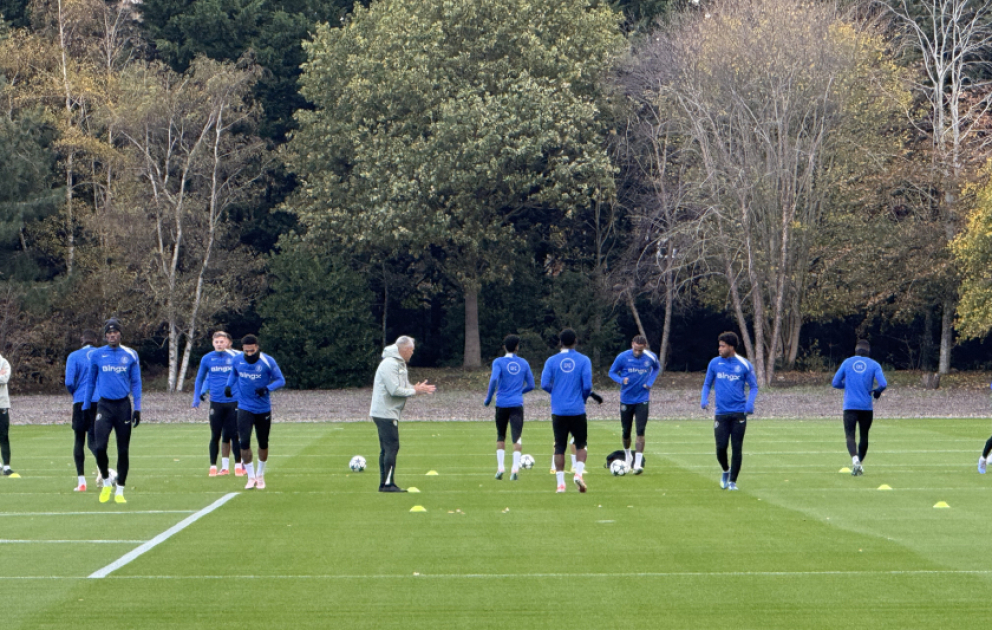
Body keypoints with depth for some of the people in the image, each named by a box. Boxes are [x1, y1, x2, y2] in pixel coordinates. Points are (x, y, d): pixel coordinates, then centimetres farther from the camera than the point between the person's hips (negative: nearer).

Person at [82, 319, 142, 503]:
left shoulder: (130, 355, 3)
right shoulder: (96, 355, 3)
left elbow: (136, 382, 7)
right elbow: (91, 382, 12)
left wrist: (137, 408, 0)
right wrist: (85, 407, 12)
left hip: (123, 405, 1)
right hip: (104, 405, -1)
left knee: (123, 450, 2)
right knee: (100, 447, -15)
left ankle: (120, 491, 13)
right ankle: (106, 482, 9)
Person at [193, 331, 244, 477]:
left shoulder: (235, 357, 1)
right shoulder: (207, 359, 4)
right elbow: (200, 379, 14)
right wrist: (197, 398, 8)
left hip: (233, 402, -1)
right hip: (216, 403, 1)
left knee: (234, 435, 1)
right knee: (215, 436, 4)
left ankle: (238, 465, 9)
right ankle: (213, 467, 10)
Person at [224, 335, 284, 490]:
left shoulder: (268, 361, -14)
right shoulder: (237, 360, -4)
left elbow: (280, 380, -8)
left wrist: (267, 388, -26)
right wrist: (229, 385, -1)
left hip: (263, 409, -1)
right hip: (245, 408, 1)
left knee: (263, 444, 10)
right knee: (244, 442, -13)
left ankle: (260, 475, 29)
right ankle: (251, 477, -1)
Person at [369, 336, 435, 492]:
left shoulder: (399, 364, 18)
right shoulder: (390, 364, -15)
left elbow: (402, 387, 16)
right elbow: (395, 390, -22)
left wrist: (417, 388, -1)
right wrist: (415, 391, -12)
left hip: (387, 413, 11)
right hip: (385, 413, -11)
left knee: (386, 449, 11)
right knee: (392, 447, -11)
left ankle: (384, 484, 14)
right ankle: (388, 484, -11)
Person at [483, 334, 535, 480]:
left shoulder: (498, 362, -1)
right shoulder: (523, 363, 9)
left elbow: (494, 379, -17)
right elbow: (531, 385, 13)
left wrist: (488, 398, -6)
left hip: (502, 404, -1)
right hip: (517, 405, 1)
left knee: (501, 437, 15)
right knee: (517, 437, -6)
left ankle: (500, 468, 10)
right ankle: (515, 468, -21)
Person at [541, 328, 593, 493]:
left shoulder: (552, 361, 0)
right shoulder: (584, 360, -3)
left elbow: (544, 384, -6)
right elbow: (587, 385, -7)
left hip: (558, 410, 1)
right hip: (577, 410, -1)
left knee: (559, 447, 7)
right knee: (580, 444, 13)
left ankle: (560, 482, 2)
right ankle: (579, 472, -10)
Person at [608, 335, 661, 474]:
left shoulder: (651, 357, -6)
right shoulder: (622, 357, -10)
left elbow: (657, 368, 16)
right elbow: (612, 372, 1)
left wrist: (651, 381, -2)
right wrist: (621, 380, -21)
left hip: (642, 400, -1)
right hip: (626, 400, 1)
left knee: (640, 432, -12)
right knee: (626, 432, 9)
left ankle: (638, 464, -14)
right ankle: (627, 456, 36)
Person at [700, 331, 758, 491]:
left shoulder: (744, 364, 0)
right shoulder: (714, 363, 6)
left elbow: (753, 386, 7)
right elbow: (707, 384, 16)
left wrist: (750, 403, -11)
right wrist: (704, 399, -4)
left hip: (739, 413, -1)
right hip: (721, 413, 1)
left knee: (737, 448, -1)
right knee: (721, 447, -5)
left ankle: (733, 481, 10)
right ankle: (726, 471, 25)